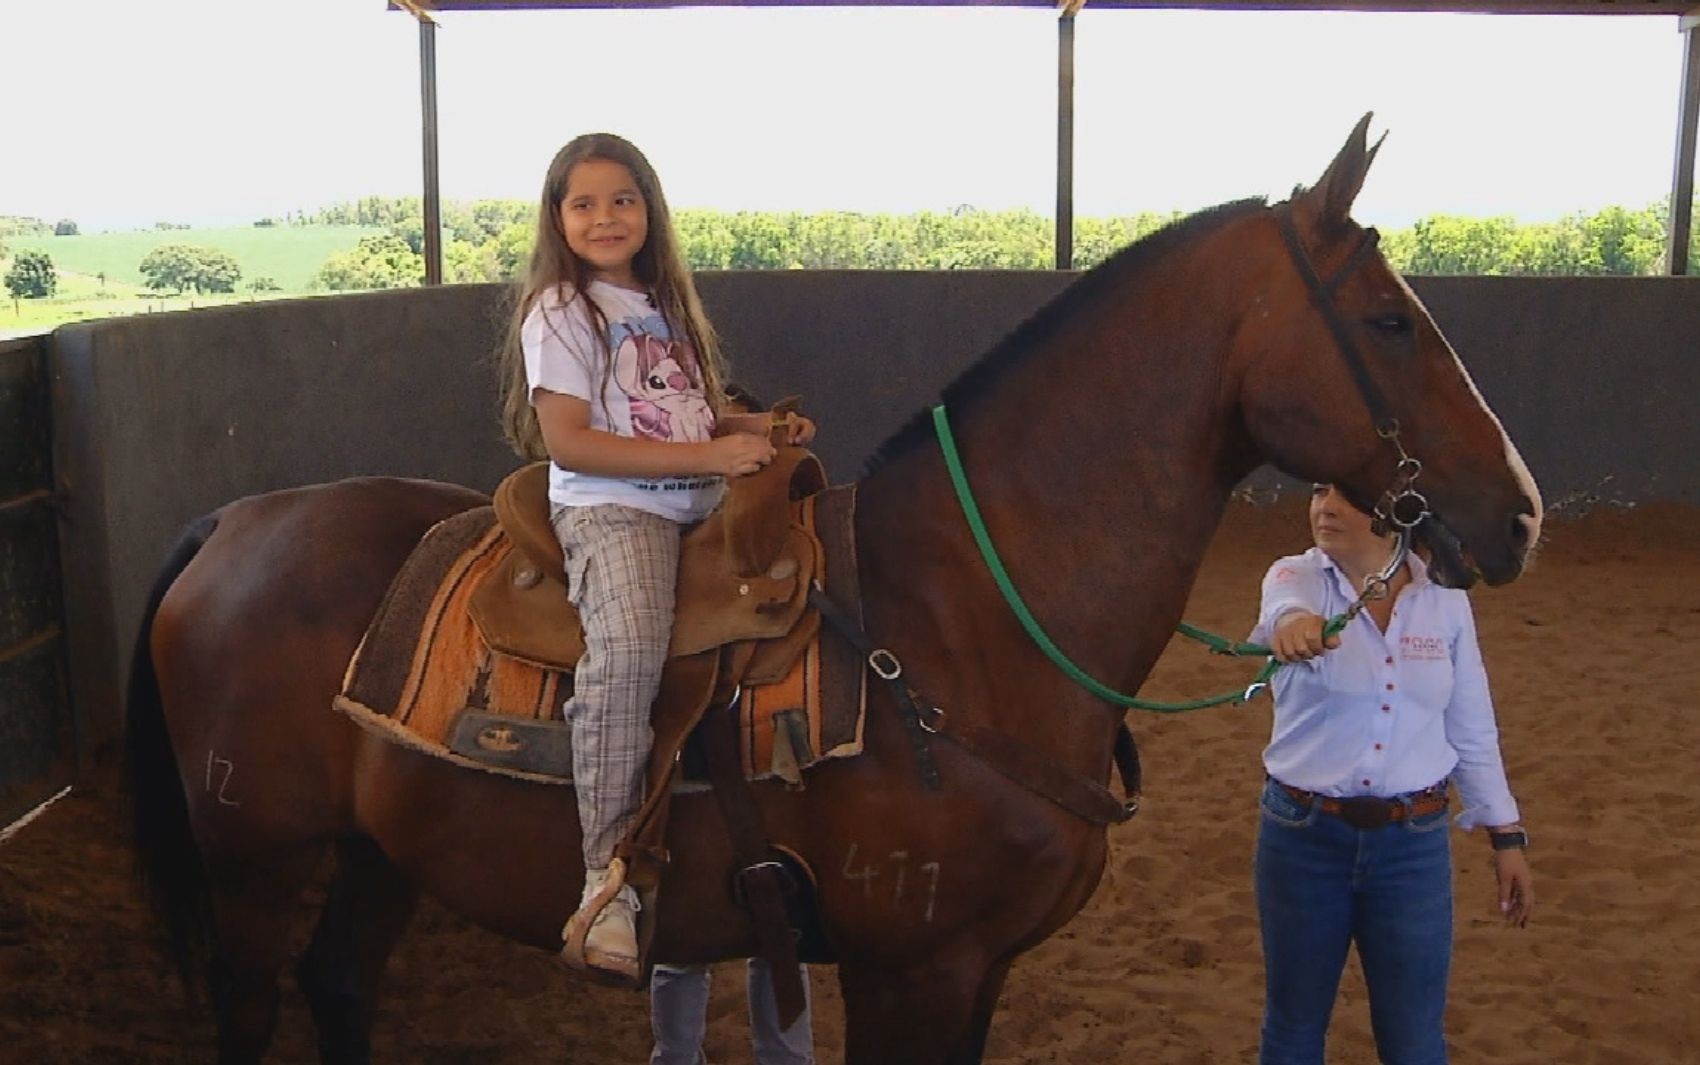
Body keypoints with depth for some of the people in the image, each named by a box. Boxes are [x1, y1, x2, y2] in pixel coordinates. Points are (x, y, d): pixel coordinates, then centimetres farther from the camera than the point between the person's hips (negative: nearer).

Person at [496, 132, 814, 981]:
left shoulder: (666, 305, 20)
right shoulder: (561, 311, -3)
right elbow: (567, 442, -14)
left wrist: (765, 429, 4)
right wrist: (705, 454, -18)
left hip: (700, 504, 8)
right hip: (610, 508, -8)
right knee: (628, 648, -33)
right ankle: (607, 884, -28)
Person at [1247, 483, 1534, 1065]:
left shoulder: (1445, 598, -1)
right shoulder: (1295, 577, -8)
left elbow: (1473, 733, 7)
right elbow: (1284, 606, -34)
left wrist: (1507, 836, 6)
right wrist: (1292, 624, -58)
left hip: (1415, 841, 1)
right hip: (1304, 834, -1)